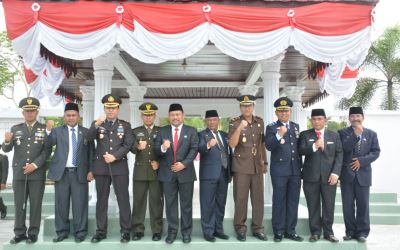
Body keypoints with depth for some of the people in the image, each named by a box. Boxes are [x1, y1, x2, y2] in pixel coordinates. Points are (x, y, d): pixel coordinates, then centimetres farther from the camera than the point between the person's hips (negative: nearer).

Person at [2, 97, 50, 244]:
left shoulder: (44, 129, 1)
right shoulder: (15, 129, 8)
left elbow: (47, 151, -5)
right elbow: (6, 149, 1)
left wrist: (35, 165, -14)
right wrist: (7, 141, -20)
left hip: (37, 173, -2)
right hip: (19, 173, 2)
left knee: (35, 204, 3)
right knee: (19, 204, 7)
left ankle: (33, 233, 12)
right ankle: (19, 233, 16)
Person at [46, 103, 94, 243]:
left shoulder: (86, 132, 8)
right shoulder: (57, 131, 8)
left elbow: (91, 152, 7)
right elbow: (47, 145, -9)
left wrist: (91, 171, 0)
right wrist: (49, 130, -23)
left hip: (79, 173, -1)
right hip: (61, 172, 1)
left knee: (80, 204, 1)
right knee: (61, 204, 7)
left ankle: (80, 232, 11)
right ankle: (62, 232, 19)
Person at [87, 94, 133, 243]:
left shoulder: (125, 125, 7)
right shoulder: (97, 124, 9)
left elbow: (128, 144, -3)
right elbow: (89, 138, -9)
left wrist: (115, 156, -15)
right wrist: (96, 125, -26)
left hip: (120, 167, -1)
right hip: (101, 167, 1)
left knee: (123, 200, 1)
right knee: (101, 200, 8)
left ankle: (125, 231, 9)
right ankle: (101, 231, 16)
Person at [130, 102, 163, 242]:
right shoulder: (135, 131, 9)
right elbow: (132, 148, -7)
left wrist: (159, 162, -9)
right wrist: (138, 147, -29)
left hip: (156, 171, 0)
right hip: (140, 171, 1)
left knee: (156, 201, 2)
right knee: (138, 201, 4)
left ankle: (157, 230, 9)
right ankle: (138, 230, 13)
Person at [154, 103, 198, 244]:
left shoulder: (191, 131, 5)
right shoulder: (162, 131, 7)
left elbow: (194, 149, -4)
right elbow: (156, 150, 0)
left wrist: (184, 164, -16)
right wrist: (162, 148, -24)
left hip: (186, 172, -1)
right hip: (167, 173, 1)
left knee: (186, 204, 6)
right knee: (170, 204, 6)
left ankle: (186, 232, 15)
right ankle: (172, 231, 16)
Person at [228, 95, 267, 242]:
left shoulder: (260, 122, 9)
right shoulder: (234, 122, -4)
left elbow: (262, 143, 16)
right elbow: (232, 144, -14)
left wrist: (264, 162, 14)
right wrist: (239, 128, -27)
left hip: (257, 166, 4)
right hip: (241, 166, -4)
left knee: (258, 198, 7)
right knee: (240, 199, 1)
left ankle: (257, 228, 17)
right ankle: (240, 228, 14)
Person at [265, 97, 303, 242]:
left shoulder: (296, 126, 14)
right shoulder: (271, 127, -2)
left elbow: (299, 145, 18)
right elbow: (269, 146, -15)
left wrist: (300, 165, 15)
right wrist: (279, 135, -28)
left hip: (295, 169, 5)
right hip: (279, 169, -4)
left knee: (293, 200, 7)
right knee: (279, 200, 1)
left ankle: (290, 230, 16)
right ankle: (278, 231, 11)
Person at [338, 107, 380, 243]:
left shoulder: (371, 133, 9)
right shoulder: (342, 132, 4)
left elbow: (376, 151, 2)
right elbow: (344, 148, -12)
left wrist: (362, 160, -11)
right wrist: (356, 134, -18)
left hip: (363, 174, 1)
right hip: (347, 173, 0)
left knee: (363, 204, 4)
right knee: (347, 205, 4)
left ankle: (362, 232, 13)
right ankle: (350, 231, 14)